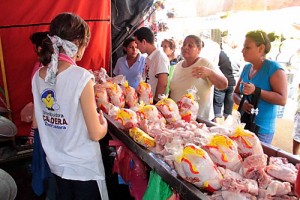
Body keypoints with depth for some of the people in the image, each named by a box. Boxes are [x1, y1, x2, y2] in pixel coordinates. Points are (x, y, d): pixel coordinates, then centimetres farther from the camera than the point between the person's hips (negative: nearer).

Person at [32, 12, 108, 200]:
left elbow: (38, 122, 7)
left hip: (56, 163, 6)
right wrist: (104, 121, 0)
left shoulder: (38, 76, -4)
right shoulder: (82, 77, -24)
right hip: (83, 167, -6)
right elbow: (96, 134, -21)